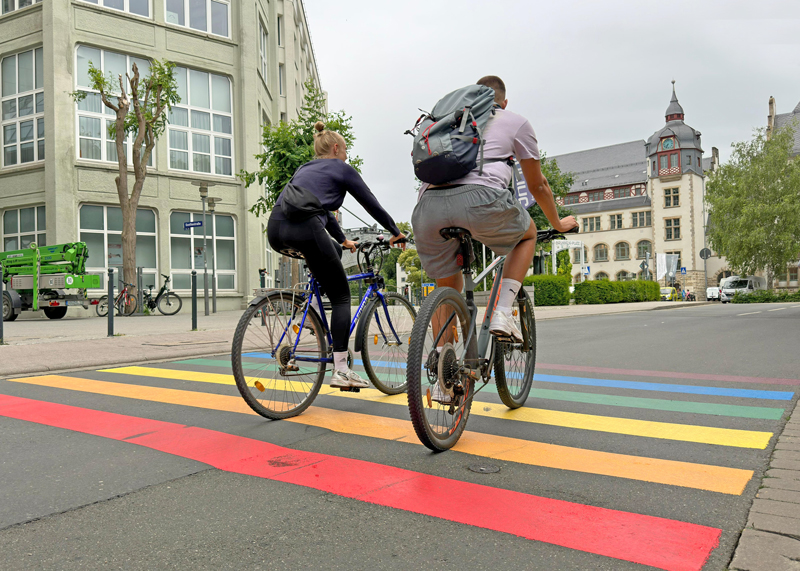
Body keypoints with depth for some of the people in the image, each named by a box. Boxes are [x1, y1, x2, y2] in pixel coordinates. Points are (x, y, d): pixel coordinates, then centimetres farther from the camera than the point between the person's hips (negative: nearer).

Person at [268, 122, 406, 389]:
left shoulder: (304, 169, 34)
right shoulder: (342, 168, 15)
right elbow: (371, 204, 19)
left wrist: (343, 240, 53)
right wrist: (396, 232, 33)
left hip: (275, 229, 7)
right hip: (304, 229, -7)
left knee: (333, 250, 33)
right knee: (341, 296, 4)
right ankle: (341, 371, -1)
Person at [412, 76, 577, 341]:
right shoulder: (516, 122, 25)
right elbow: (537, 185, 30)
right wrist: (558, 224, 47)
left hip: (428, 203, 4)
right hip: (479, 196, -4)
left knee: (447, 287, 23)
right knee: (528, 234, 28)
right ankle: (502, 314, 13)